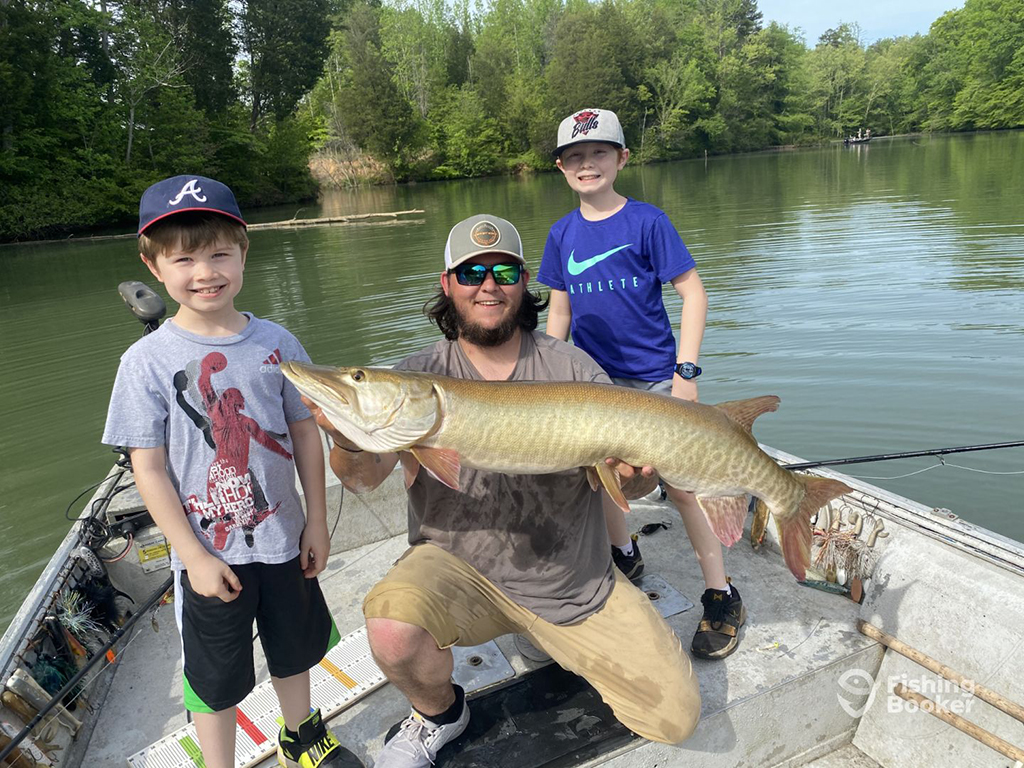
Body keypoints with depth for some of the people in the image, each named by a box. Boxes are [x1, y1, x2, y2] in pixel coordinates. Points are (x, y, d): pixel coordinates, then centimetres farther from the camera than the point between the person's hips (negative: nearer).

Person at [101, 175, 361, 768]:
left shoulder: (275, 342, -7)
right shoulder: (148, 362, -14)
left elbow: (305, 431, 0)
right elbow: (149, 469, -12)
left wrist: (317, 520, 1)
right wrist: (195, 556, -13)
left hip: (283, 539, 3)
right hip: (209, 553, -3)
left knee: (293, 650, 24)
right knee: (216, 679, 15)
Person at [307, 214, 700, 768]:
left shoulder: (574, 369, -4)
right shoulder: (418, 377, -6)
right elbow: (368, 477, -18)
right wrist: (348, 444, -41)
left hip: (574, 582, 1)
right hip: (459, 566, -1)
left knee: (676, 719, -2)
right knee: (392, 627, -32)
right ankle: (438, 713, 5)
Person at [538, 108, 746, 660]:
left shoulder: (646, 221, -8)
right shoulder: (562, 234, 5)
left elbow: (693, 293, -8)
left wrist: (686, 371, -14)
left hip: (654, 377, -5)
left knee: (681, 484, -3)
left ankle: (721, 597, 14)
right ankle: (624, 554, 42)